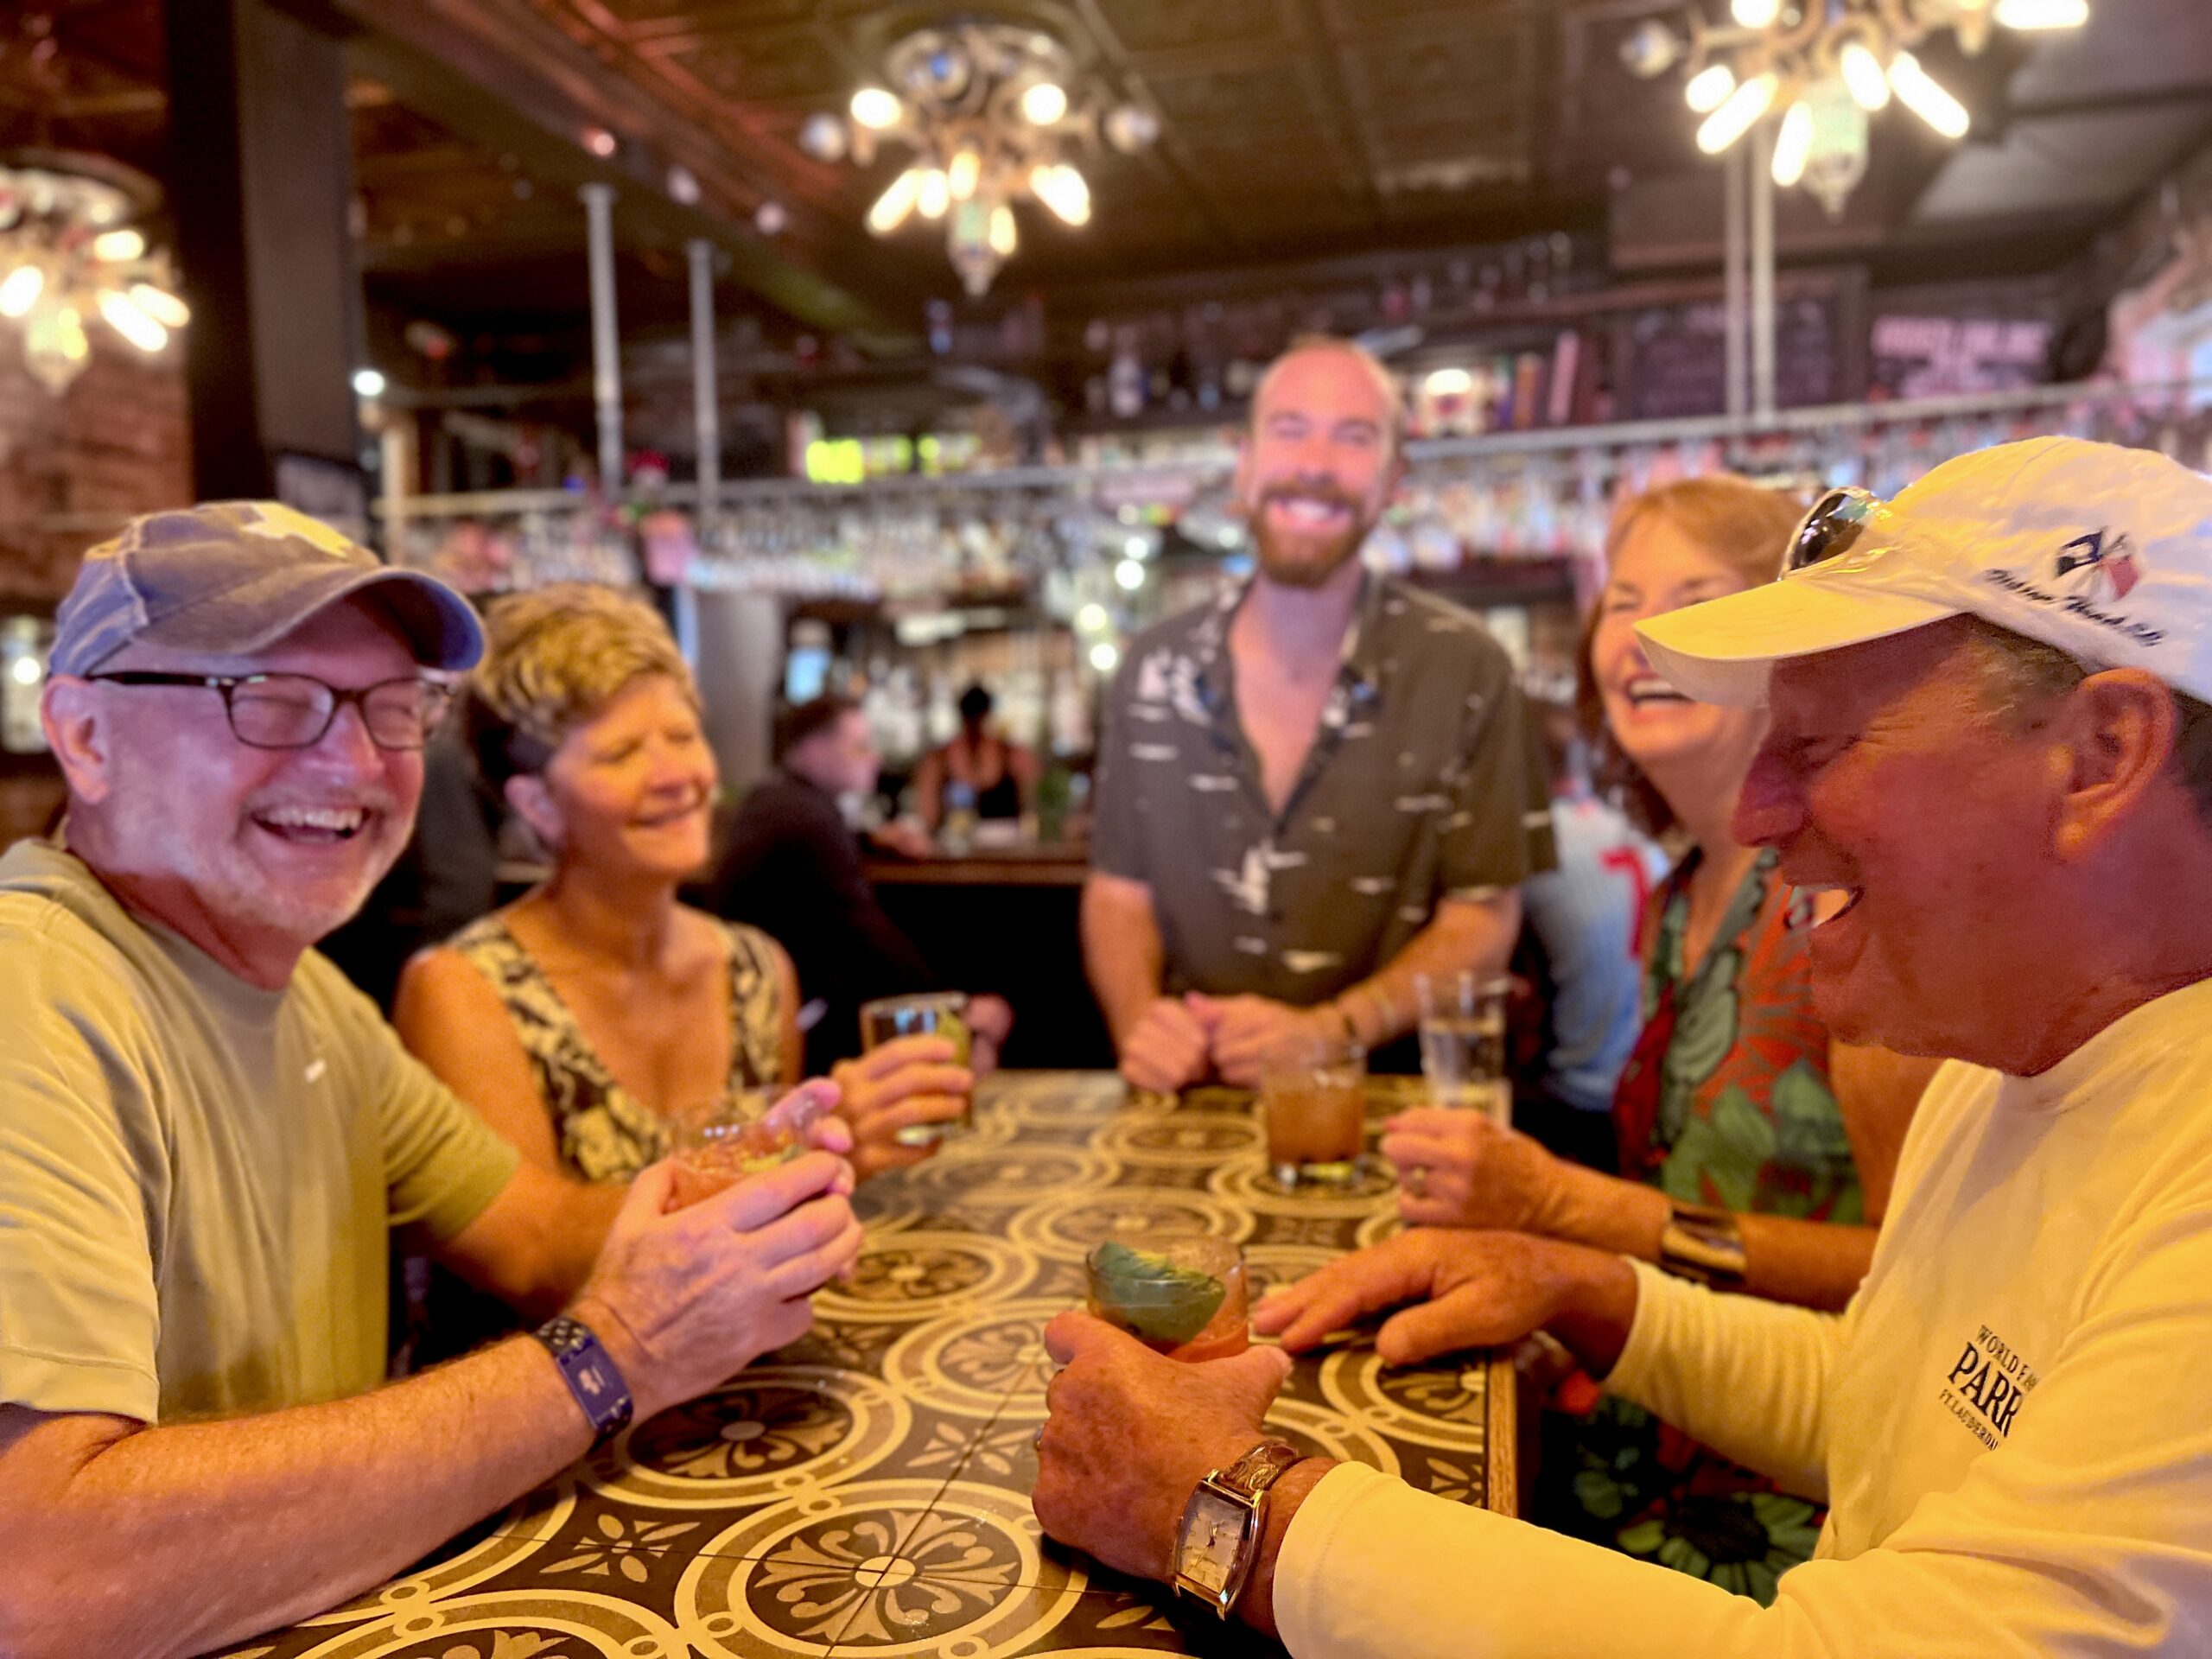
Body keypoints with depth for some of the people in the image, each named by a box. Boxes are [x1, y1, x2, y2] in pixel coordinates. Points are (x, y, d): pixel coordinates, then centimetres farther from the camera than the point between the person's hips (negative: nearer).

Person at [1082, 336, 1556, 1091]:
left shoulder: (1464, 671, -4)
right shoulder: (1154, 665, 5)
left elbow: (1482, 917, -2)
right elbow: (1119, 889, 10)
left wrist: (1327, 1032, -17)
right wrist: (1136, 1020, -10)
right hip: (1186, 1102, 4)